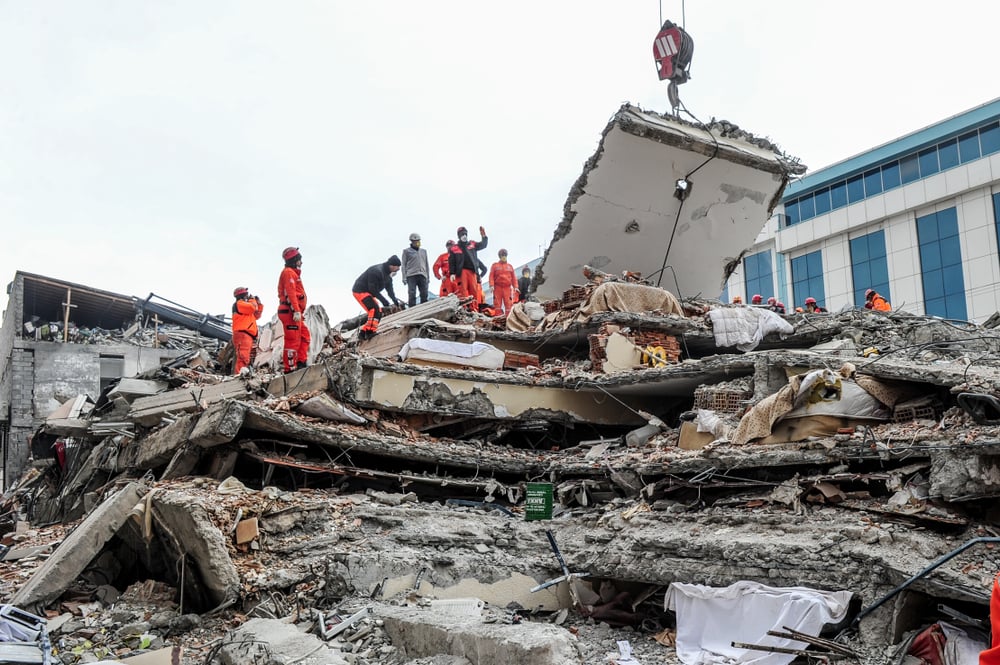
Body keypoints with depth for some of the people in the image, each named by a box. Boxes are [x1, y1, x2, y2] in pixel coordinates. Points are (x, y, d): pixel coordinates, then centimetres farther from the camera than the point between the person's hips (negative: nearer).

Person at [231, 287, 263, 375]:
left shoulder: (245, 304, 30)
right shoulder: (239, 303, 0)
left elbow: (256, 315, 29)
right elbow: (252, 307, -15)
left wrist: (259, 304, 21)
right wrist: (252, 300, 4)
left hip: (249, 335, 10)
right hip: (242, 334, -10)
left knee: (248, 358, 11)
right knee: (243, 357, -22)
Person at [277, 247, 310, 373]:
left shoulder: (293, 273, 25)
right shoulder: (288, 272, -6)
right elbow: (290, 292, -18)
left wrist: (300, 311, 23)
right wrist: (296, 311, -25)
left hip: (295, 312, 11)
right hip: (290, 312, -11)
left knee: (305, 337, 11)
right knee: (293, 340, -10)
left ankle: (301, 362, 9)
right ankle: (290, 368, -10)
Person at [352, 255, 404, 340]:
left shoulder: (388, 276, 6)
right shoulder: (376, 271, -25)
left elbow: (390, 291, -1)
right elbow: (373, 290, -26)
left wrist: (396, 301, -20)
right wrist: (384, 301, -29)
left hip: (368, 292, 10)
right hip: (360, 291, -10)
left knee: (378, 313, 5)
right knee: (374, 309, -24)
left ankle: (363, 332, 9)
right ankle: (371, 331, -23)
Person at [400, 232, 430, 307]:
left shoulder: (423, 251, 21)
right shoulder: (406, 251, 9)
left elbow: (426, 264, 24)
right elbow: (403, 265, 6)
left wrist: (428, 276, 16)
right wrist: (404, 277, -3)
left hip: (422, 275, 4)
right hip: (411, 275, -4)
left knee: (424, 295, -2)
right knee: (412, 295, -11)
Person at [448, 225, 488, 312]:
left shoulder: (472, 244, 19)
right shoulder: (454, 248, 11)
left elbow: (483, 245, 19)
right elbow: (451, 262, 7)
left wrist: (484, 236, 1)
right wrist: (452, 273, -3)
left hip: (472, 271, 2)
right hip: (461, 271, -2)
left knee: (474, 289, -3)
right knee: (463, 289, -9)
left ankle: (474, 308, -2)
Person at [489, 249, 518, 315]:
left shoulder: (510, 266, 17)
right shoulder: (494, 266, 12)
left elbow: (514, 277, 13)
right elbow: (491, 276, 3)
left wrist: (515, 287, 2)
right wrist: (491, 285, -11)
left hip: (507, 288, 1)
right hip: (497, 287, -1)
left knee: (509, 304, -5)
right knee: (497, 303, -4)